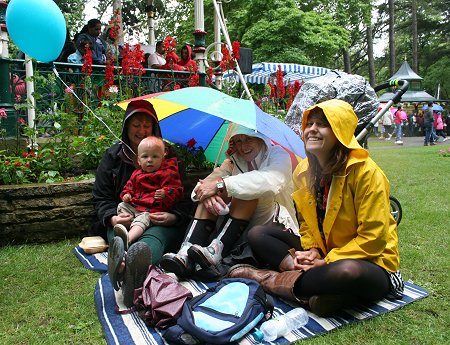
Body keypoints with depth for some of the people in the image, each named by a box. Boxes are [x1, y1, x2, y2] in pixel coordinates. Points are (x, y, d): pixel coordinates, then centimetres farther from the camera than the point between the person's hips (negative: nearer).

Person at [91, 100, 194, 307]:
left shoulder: (169, 156, 12)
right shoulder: (112, 156, 15)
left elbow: (185, 196, 8)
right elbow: (101, 197, 12)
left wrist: (173, 217, -14)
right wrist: (112, 218, -11)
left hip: (161, 222, -1)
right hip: (124, 219, 2)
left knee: (155, 236, -38)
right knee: (119, 236, -35)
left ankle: (132, 272, -72)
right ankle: (122, 264, -70)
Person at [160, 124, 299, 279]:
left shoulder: (278, 154, -3)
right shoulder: (234, 161, 11)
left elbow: (271, 181, -28)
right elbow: (204, 184, -3)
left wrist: (220, 185, -30)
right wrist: (208, 192, -29)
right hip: (244, 230, 4)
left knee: (247, 192, -26)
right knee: (211, 194, -15)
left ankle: (215, 252, -37)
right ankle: (186, 255, -30)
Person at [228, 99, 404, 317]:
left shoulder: (365, 172, -20)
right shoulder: (303, 171, -1)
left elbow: (373, 238, -20)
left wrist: (327, 262, -20)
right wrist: (311, 250, -10)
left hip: (370, 264, -5)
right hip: (322, 256, 6)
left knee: (347, 271, -42)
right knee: (256, 235, -3)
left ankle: (273, 280, -19)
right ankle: (308, 279, -23)